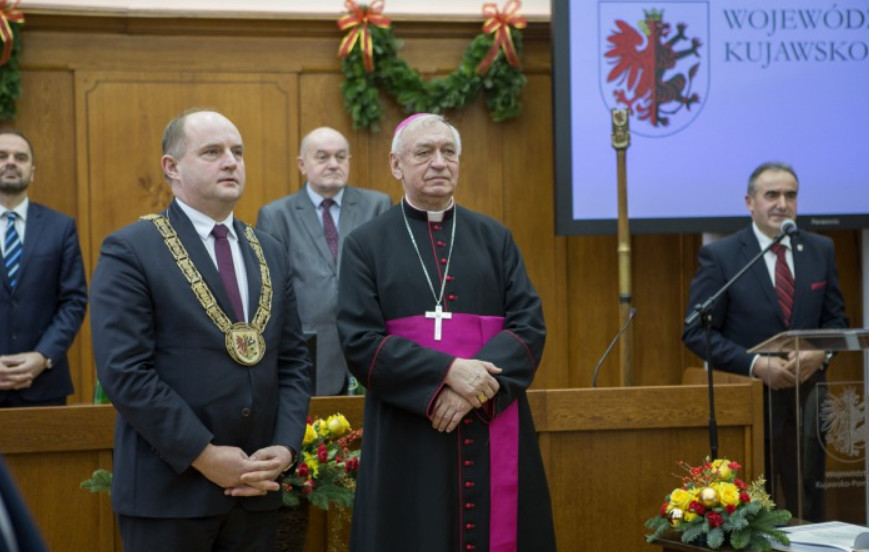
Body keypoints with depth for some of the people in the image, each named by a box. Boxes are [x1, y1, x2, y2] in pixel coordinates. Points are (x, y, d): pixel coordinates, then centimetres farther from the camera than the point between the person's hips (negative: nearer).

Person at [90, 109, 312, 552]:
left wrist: (286, 446, -4)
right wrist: (204, 456, -16)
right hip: (168, 489, -5)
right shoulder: (130, 251, -5)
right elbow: (124, 371, -14)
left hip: (256, 489, 5)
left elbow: (293, 361, 12)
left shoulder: (270, 253, 14)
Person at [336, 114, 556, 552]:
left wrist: (476, 387, -15)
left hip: (493, 437, 2)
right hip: (409, 441, -2)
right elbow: (360, 341, -7)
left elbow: (530, 326, 2)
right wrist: (447, 373, -18)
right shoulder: (366, 245, 4)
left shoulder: (495, 239, 11)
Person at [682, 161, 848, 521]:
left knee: (807, 506, 8)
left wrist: (820, 354, -12)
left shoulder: (820, 250, 7)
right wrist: (757, 364, -20)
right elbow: (697, 332, -8)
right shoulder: (719, 257, -6)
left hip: (806, 396, 4)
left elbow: (835, 318, 11)